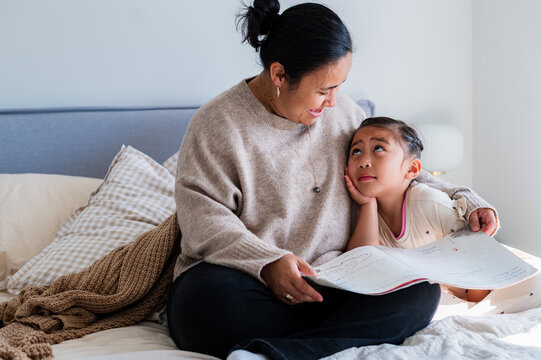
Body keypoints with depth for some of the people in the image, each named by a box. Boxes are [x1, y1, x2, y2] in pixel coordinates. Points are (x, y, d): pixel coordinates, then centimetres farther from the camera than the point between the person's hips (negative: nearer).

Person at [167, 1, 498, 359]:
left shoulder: (341, 111, 12)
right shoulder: (218, 123, -6)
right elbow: (201, 215, -13)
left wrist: (462, 199, 12)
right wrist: (267, 262, -28)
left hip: (327, 283, 6)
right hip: (252, 282, -5)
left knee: (421, 293, -23)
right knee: (210, 299, -39)